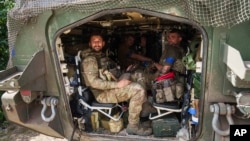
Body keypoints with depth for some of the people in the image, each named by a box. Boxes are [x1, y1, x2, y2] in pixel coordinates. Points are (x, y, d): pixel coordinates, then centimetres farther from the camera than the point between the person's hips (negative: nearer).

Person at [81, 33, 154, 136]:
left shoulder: (101, 56, 16)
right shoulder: (89, 60, -15)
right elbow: (94, 82, -25)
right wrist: (117, 84, -25)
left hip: (109, 87, 10)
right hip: (102, 93, -10)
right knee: (138, 90, -23)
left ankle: (145, 108, 17)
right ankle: (133, 126, -13)